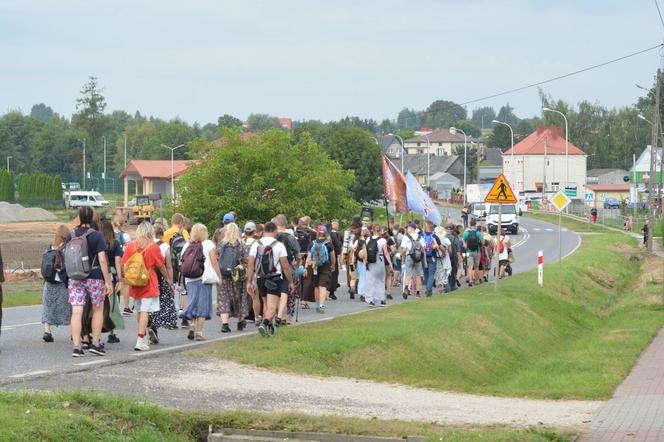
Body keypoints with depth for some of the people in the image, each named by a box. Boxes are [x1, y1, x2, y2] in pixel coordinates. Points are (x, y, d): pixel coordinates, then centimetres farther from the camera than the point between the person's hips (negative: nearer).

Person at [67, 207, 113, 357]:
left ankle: (76, 346, -5)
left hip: (75, 279, 2)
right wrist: (108, 281, -10)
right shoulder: (97, 236, -9)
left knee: (76, 312, -1)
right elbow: (102, 260, -13)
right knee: (98, 310, 14)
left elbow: (68, 258, 10)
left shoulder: (71, 236, 1)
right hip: (94, 277, -2)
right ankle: (95, 343, 14)